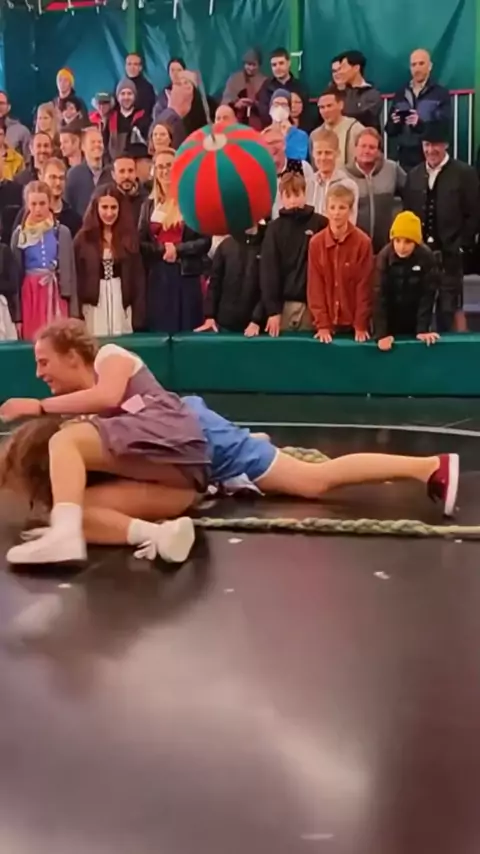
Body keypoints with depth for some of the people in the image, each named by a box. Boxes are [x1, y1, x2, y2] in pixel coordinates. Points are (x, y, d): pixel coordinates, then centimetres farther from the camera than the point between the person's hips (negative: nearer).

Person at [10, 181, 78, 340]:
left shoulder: (62, 232, 2)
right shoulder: (19, 234, 5)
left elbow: (69, 272, 3)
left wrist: (73, 312, -1)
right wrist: (17, 315, 0)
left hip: (56, 295, -1)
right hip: (30, 295, 1)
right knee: (32, 341, -2)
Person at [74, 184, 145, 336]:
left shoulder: (129, 237, 4)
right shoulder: (83, 238, 0)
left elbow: (138, 278, 3)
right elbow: (77, 278, -1)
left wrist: (138, 317, -2)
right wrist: (77, 317, -6)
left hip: (122, 302, 1)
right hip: (94, 304, -1)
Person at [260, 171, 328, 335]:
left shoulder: (320, 224, 2)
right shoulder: (274, 228, 3)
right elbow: (268, 270, -2)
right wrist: (272, 309, -9)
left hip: (313, 303, 0)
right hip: (285, 303, 0)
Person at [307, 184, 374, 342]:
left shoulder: (363, 242, -7)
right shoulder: (316, 243, 0)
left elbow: (364, 286, -7)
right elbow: (315, 287, -1)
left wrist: (361, 326, -10)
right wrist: (322, 325, -7)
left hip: (354, 324, -2)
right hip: (327, 325, 2)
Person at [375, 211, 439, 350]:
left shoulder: (426, 257, -18)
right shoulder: (384, 257, -19)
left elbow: (428, 294, -14)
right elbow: (379, 296, -23)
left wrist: (423, 329, -19)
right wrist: (381, 333, -30)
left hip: (415, 321, 1)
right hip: (390, 321, -1)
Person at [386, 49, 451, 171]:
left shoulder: (441, 94, 2)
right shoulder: (400, 94, 14)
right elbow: (390, 130, 12)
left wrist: (420, 124, -24)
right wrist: (395, 124, -11)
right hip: (405, 158, 3)